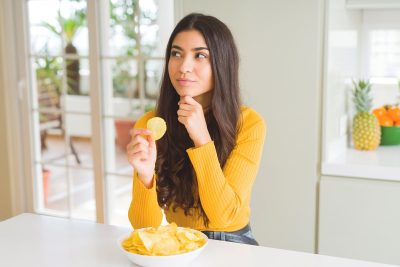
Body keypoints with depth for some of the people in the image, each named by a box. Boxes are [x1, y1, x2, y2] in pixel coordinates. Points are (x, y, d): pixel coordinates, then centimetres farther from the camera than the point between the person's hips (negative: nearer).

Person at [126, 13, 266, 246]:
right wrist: (145, 175, -28)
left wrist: (201, 138, -24)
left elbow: (222, 215, -17)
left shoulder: (249, 123, -13)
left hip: (234, 245, -2)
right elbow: (146, 227, -10)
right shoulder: (149, 124, -8)